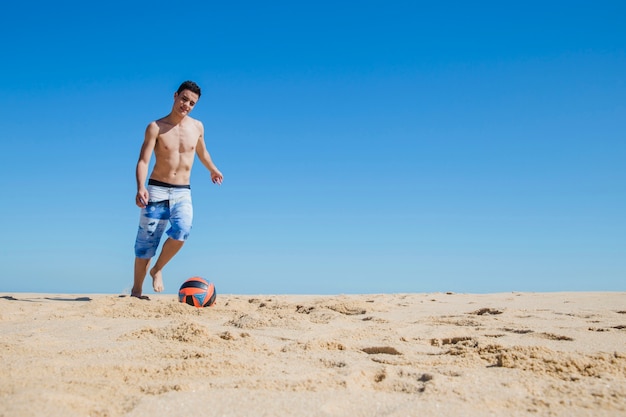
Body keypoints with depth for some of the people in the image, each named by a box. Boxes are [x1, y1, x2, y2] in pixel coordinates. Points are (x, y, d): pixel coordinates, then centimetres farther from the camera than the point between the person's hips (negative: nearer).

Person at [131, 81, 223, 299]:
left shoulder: (197, 127, 6)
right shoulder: (156, 127, -5)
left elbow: (202, 152, 27)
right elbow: (143, 161, -13)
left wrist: (213, 170, 42)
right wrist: (140, 188, -29)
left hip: (183, 192, 2)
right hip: (157, 190, -2)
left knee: (181, 231, -22)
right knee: (147, 241, 2)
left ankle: (157, 269, 3)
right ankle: (136, 289, 17)